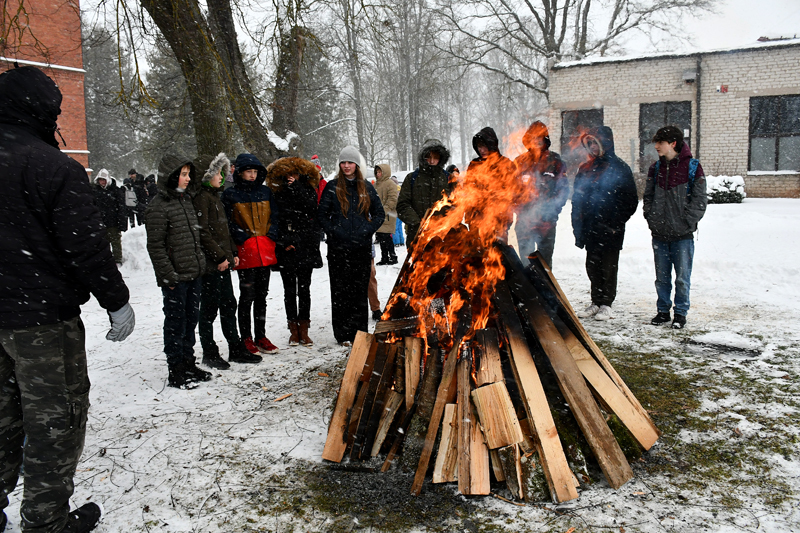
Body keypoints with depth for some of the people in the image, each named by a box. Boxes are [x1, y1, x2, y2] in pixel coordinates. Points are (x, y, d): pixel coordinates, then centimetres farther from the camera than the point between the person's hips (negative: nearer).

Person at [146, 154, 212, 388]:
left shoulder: (186, 199, 13)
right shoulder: (158, 207, -13)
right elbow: (155, 246, -15)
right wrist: (168, 275, -17)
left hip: (194, 273, 8)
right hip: (175, 278, -8)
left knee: (191, 318, 15)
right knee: (176, 322, 2)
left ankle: (188, 363, 28)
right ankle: (176, 371, 12)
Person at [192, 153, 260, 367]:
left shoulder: (215, 196, 17)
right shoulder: (201, 197, -12)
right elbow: (202, 232, -19)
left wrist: (232, 253, 14)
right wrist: (220, 256, -18)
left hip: (223, 262, 9)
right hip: (210, 264, -9)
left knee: (228, 305, 13)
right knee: (209, 309, 1)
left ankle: (236, 349, 22)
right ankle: (209, 354, 12)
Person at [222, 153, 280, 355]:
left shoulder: (265, 191, 12)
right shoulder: (230, 194, 0)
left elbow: (275, 216, 11)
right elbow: (228, 222, -5)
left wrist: (271, 236, -3)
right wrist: (243, 238, -14)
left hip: (265, 251, 4)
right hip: (245, 252, -4)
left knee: (261, 295, 10)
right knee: (247, 295, -1)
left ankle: (261, 337, 19)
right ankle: (246, 339, 8)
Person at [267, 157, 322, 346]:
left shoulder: (308, 190, 8)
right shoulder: (278, 194, 5)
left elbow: (311, 208, -12)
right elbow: (273, 221, 1)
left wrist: (296, 187, -11)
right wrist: (284, 241, -9)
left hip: (306, 248, 0)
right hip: (286, 250, 0)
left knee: (304, 289, 4)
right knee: (289, 290, 5)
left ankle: (304, 331, 12)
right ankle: (293, 331, 14)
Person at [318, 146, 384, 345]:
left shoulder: (366, 187, 10)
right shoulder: (332, 187, 4)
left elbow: (379, 213, 12)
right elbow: (322, 215, 4)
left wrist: (367, 230, -2)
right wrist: (333, 232, -9)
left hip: (362, 247, 2)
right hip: (338, 247, -1)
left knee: (360, 289, 4)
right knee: (340, 290, 1)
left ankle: (359, 332, 14)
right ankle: (343, 334, 9)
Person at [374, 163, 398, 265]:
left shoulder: (390, 184, -8)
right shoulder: (376, 184, 19)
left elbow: (393, 199, -14)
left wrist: (384, 210, -19)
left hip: (386, 216, -8)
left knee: (386, 238, -9)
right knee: (381, 238, 10)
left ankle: (393, 257, 1)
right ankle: (384, 258, 18)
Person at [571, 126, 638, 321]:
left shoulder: (619, 168, -3)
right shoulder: (585, 169, 13)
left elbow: (630, 201, -5)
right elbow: (577, 199, 16)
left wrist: (614, 224, -11)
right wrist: (578, 228, 9)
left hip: (610, 230, -5)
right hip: (591, 228, 5)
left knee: (608, 266, 1)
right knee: (592, 265, 10)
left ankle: (606, 305, 12)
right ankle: (596, 302, 21)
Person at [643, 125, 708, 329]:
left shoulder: (692, 167, -4)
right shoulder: (656, 168, 10)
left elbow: (699, 200, -4)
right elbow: (648, 196, 17)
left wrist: (686, 221, -11)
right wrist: (651, 218, 5)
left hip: (683, 235, -4)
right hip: (659, 234, 4)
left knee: (682, 277, 2)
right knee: (662, 277, 11)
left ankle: (681, 313, 15)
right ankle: (663, 311, 23)